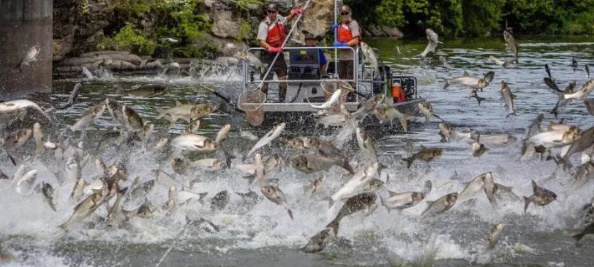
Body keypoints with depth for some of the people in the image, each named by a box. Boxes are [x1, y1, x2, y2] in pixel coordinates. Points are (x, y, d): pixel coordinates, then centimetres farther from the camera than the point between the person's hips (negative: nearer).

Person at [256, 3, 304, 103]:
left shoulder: (279, 18, 6)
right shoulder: (264, 24, -15)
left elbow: (287, 19, 32)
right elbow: (261, 41, -24)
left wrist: (293, 13, 15)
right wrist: (271, 49, -39)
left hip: (279, 53, 7)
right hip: (269, 54, -7)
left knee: (283, 77, 10)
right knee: (267, 78, -13)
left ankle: (282, 100, 19)